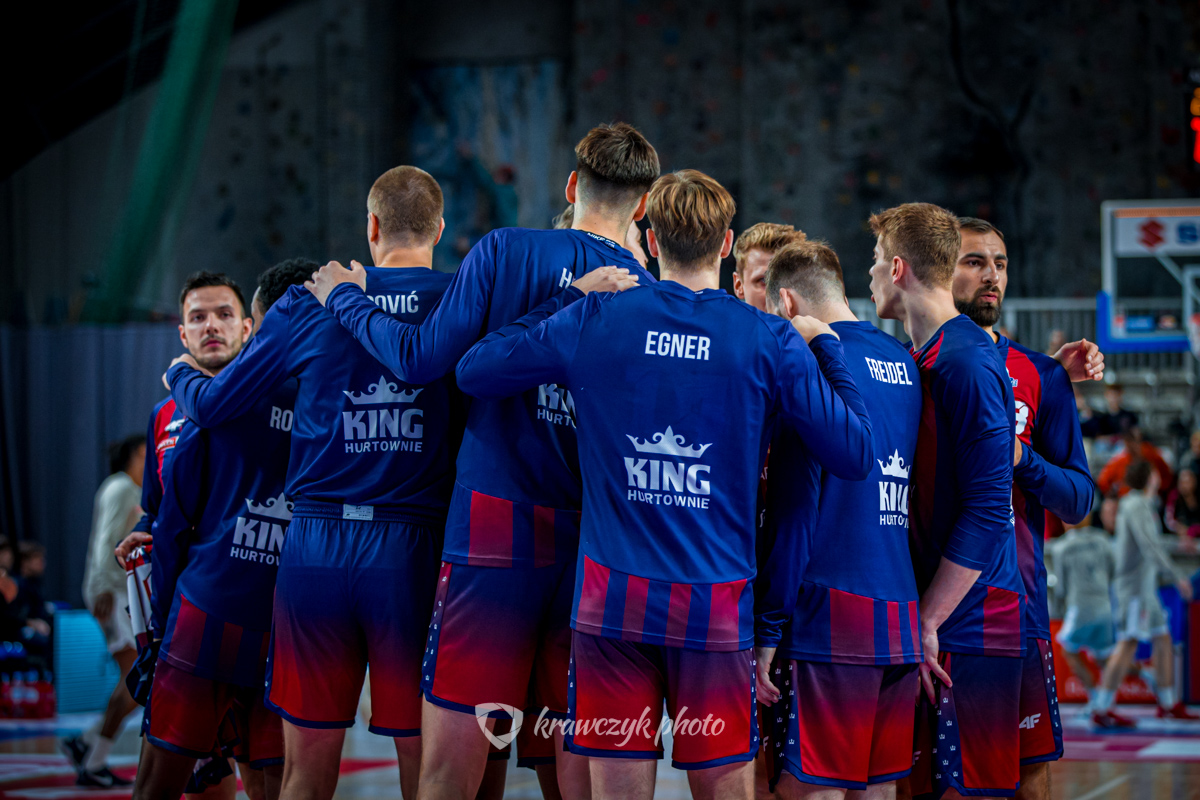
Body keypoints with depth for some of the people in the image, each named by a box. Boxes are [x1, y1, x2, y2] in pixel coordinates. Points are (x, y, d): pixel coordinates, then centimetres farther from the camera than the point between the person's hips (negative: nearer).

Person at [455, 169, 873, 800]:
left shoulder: (594, 320, 0)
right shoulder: (770, 340, -2)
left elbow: (471, 371, 9)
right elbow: (854, 454, 1)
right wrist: (825, 344, 14)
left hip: (614, 600, 1)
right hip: (718, 606, 0)